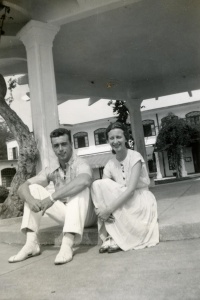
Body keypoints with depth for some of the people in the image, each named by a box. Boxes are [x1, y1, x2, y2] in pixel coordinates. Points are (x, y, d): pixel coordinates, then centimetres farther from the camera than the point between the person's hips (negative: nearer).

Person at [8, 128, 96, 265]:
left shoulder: (80, 164, -16)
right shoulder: (51, 170, 1)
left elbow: (85, 181, -42)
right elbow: (23, 187, -4)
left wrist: (52, 197, -42)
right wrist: (30, 199, -28)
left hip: (85, 215, -5)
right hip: (65, 214, 5)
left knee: (80, 187, -33)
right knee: (34, 189, -6)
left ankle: (67, 244, -42)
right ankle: (31, 243, -17)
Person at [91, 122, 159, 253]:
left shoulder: (135, 157, -13)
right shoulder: (110, 164, 1)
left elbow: (131, 189, -25)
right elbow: (101, 192, -9)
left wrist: (109, 209, -30)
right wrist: (102, 208, -30)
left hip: (142, 203, -5)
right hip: (124, 206, 5)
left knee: (104, 185, -25)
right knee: (97, 184, -20)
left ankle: (117, 238, -16)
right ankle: (111, 237, -16)